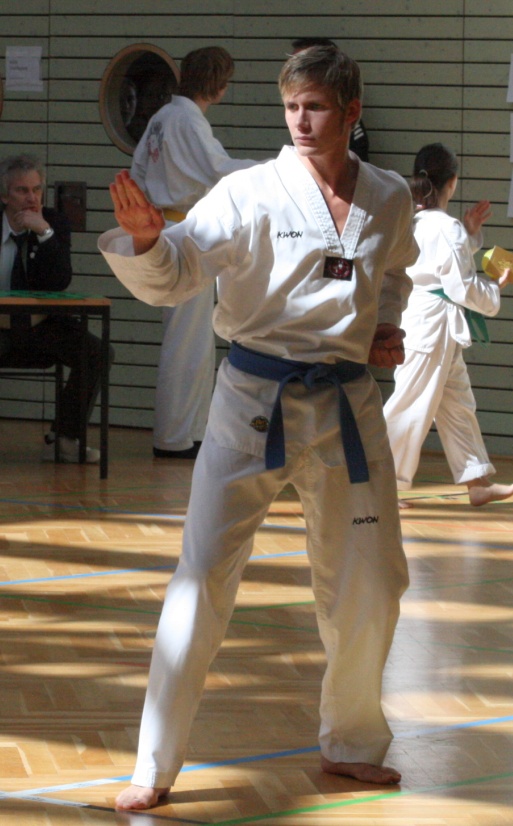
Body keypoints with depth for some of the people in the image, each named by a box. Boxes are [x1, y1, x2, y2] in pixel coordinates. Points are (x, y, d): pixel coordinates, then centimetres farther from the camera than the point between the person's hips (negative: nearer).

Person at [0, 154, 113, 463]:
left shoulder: (55, 223, 2)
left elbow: (59, 283, -9)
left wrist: (45, 234, -20)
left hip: (37, 325, 2)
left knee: (97, 351, -19)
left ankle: (64, 439, -11)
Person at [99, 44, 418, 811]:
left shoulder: (390, 199, 3)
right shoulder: (253, 192, -11)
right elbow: (175, 274, -17)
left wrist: (386, 327, 5)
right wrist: (145, 241, -38)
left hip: (347, 403, 4)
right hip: (255, 400, -4)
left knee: (370, 581, 11)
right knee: (205, 574, -7)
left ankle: (351, 743, 33)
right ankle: (156, 764, 2)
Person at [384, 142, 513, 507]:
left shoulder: (413, 223, 8)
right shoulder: (447, 229, -18)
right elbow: (463, 287, -17)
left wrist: (469, 231, 14)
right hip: (434, 324, -10)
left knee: (458, 403, 16)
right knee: (412, 405, -4)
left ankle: (478, 482, 22)